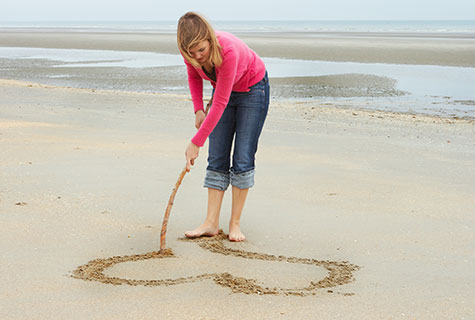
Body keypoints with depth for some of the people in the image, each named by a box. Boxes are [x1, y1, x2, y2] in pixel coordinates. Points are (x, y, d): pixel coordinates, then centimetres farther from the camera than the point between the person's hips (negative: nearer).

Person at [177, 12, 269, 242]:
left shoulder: (228, 51, -40)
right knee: (217, 160, -2)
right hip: (224, 90, 6)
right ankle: (211, 223, -2)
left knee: (243, 160, -8)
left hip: (253, 89, -5)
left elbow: (220, 104, -36)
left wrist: (196, 143, -33)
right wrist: (198, 110, -7)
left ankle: (235, 223, 1)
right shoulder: (191, 50, -22)